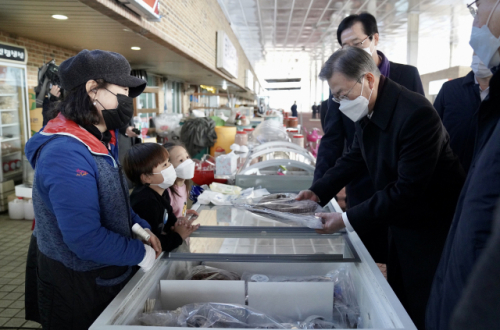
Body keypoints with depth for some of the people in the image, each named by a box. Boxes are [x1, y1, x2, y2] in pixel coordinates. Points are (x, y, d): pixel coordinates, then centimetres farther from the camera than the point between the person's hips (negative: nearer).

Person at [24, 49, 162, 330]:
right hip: (76, 287, -9)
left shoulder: (102, 138, 3)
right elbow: (86, 240, -32)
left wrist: (142, 228, 0)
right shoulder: (67, 154, -30)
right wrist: (141, 254, -19)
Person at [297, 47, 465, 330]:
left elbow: (408, 188, -29)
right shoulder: (369, 111, -4)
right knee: (398, 303, 21)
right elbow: (356, 157, 8)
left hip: (432, 230, -7)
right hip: (401, 223, 8)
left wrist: (348, 220, -26)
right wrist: (318, 192, -4)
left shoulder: (416, 114, -29)